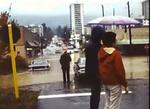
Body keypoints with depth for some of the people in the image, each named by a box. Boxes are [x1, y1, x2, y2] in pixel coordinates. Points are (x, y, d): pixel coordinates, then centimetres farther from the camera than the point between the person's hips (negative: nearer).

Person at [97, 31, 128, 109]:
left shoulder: (100, 52, 1)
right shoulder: (116, 54, -19)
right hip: (114, 83, -7)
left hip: (105, 81, 7)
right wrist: (125, 84, -10)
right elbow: (120, 70, -17)